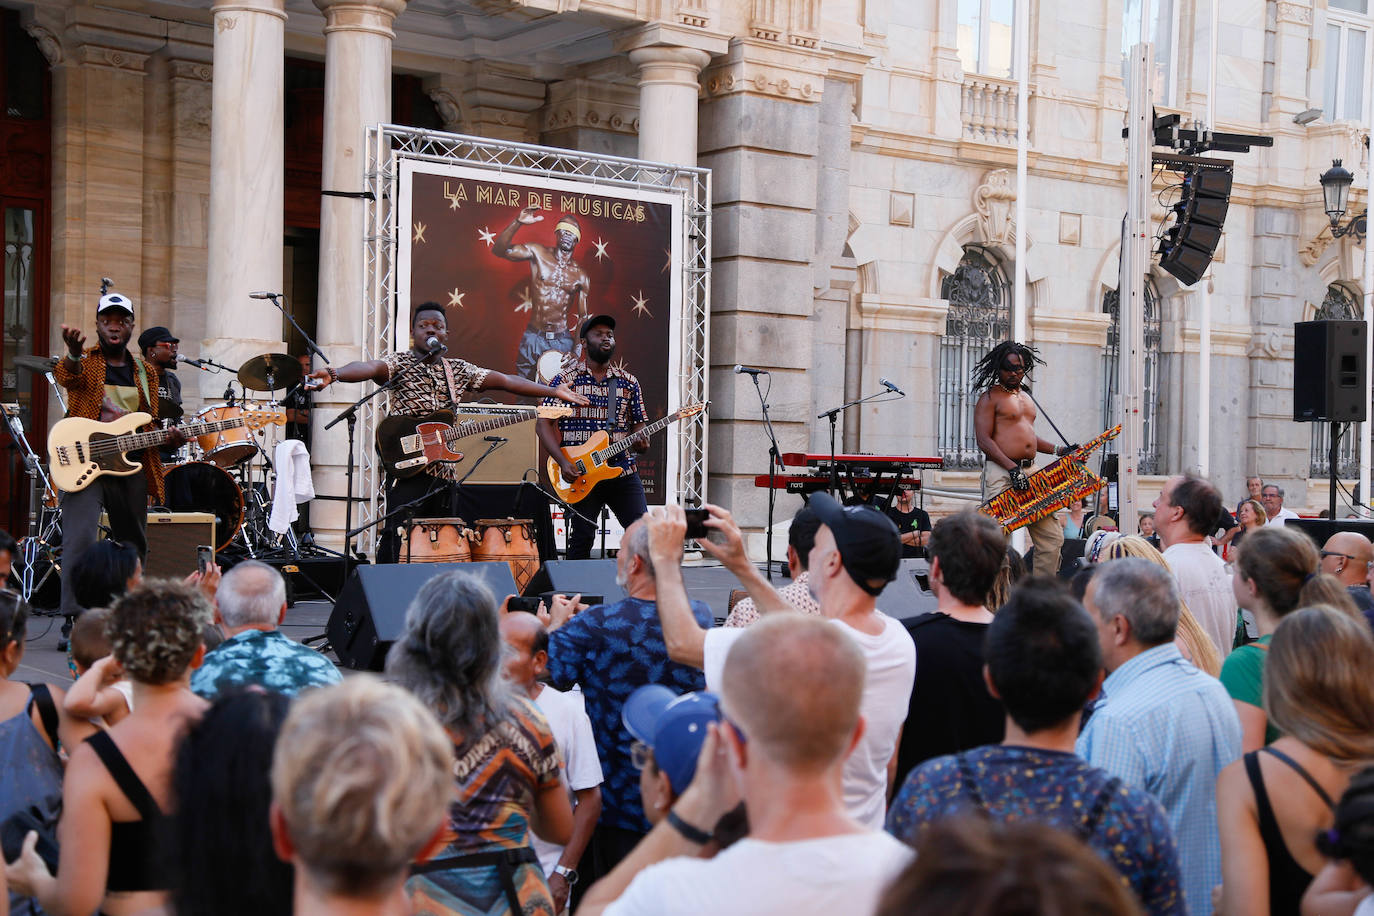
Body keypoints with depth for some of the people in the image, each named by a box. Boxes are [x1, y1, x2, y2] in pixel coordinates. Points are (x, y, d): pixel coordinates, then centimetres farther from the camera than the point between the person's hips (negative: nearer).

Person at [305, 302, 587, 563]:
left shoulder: (459, 370, 16)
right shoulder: (398, 364, -2)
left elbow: (506, 380, 18)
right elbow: (369, 368, -23)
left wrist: (555, 391, 17)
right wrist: (334, 375, -44)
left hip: (445, 471, 6)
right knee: (398, 542, -12)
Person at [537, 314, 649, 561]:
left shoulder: (629, 382, 12)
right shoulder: (564, 380, 2)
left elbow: (638, 425, 16)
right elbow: (543, 423, 0)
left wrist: (640, 443, -8)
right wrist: (563, 462, -12)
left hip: (623, 472, 3)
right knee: (582, 539, -1)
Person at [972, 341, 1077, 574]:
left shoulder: (1025, 396, 22)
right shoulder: (989, 398, -2)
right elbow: (984, 440, -11)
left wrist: (1058, 450, 17)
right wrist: (1012, 469, -20)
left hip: (1030, 471, 8)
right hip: (1001, 474, -8)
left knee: (1052, 537, 4)